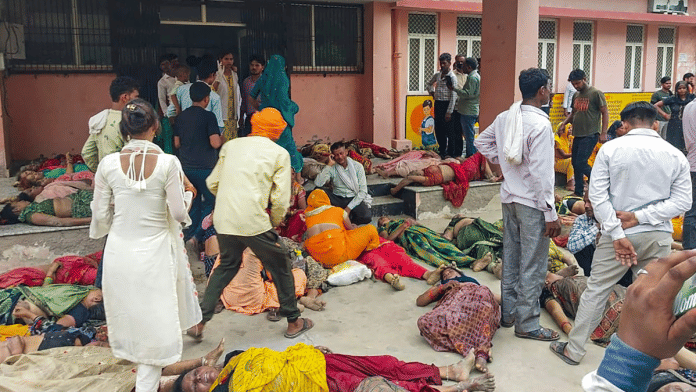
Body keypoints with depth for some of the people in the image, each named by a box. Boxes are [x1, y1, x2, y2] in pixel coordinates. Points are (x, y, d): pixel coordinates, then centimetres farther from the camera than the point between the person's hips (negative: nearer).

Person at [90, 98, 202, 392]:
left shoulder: (108, 164, -9)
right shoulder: (168, 163, -16)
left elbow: (100, 214, -1)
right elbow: (179, 213, -13)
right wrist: (186, 194, 7)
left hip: (120, 251, 4)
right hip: (155, 252, -3)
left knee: (129, 312, 25)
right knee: (155, 322, 9)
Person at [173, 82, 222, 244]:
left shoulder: (181, 116, 7)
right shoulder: (208, 116, -12)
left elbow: (177, 143, 12)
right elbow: (215, 143, -19)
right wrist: (222, 139, 2)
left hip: (186, 167, 6)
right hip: (205, 168, -6)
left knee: (193, 203, 17)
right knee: (210, 202, 7)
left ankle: (191, 235, 22)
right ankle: (200, 236, 1)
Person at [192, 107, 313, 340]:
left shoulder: (231, 145, 12)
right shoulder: (279, 154, 0)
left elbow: (212, 183, 14)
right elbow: (280, 199, -6)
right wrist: (275, 222, 12)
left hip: (223, 221, 5)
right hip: (254, 222, -5)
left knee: (226, 266, 25)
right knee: (280, 268, 14)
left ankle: (199, 322, 25)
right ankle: (293, 323, 27)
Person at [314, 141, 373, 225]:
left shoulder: (357, 166, -2)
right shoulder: (332, 168, -1)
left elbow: (363, 191, -6)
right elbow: (318, 183, -19)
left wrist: (349, 207, -15)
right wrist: (329, 165, -18)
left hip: (354, 199, -1)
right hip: (337, 198, 1)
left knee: (367, 217, -32)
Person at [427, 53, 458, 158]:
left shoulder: (452, 77, -9)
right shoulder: (437, 74, 11)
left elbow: (453, 96, -13)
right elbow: (428, 84, 30)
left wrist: (449, 112, -17)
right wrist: (432, 92, 10)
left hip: (447, 104, -6)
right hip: (438, 104, 6)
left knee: (449, 130, -2)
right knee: (438, 129, 10)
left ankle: (450, 153, 7)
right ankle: (442, 151, 20)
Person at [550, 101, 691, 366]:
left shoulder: (610, 149, -4)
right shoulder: (675, 156, 2)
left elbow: (597, 195, -10)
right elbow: (682, 200, -3)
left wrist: (618, 234, -11)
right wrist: (639, 217, -10)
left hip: (617, 234, -1)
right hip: (658, 237, 2)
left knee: (596, 290, 9)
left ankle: (573, 350, 18)